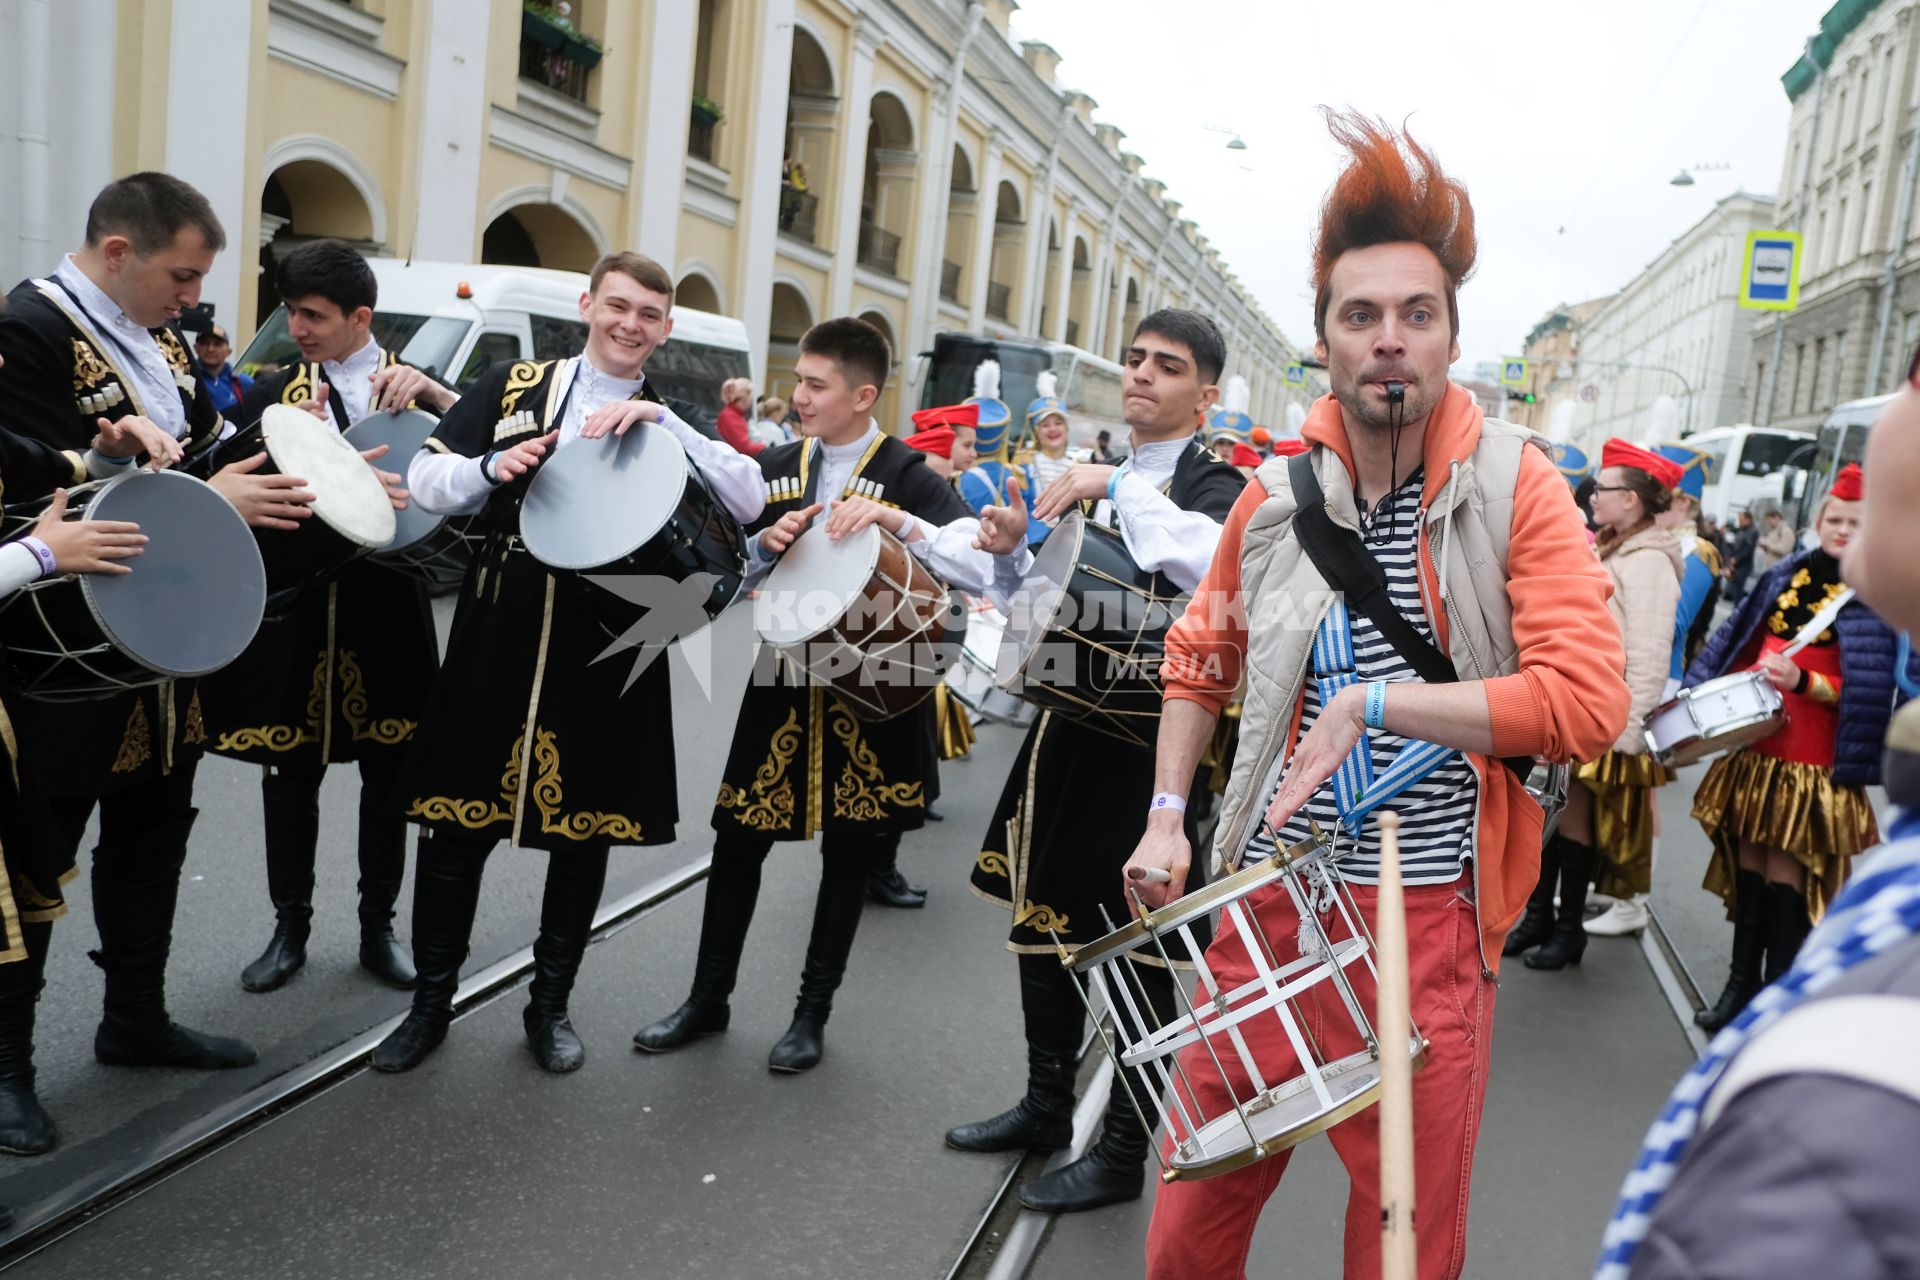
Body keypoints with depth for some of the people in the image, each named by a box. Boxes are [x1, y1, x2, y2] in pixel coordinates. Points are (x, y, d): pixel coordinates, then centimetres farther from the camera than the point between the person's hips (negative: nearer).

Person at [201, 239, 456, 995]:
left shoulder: (410, 388, 6)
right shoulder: (276, 394, 5)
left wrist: (430, 391, -22)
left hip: (389, 607, 0)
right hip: (298, 607, 0)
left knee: (387, 774, 7)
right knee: (292, 775, 7)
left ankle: (378, 928, 21)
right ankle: (289, 929, 22)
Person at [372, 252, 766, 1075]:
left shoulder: (674, 420, 5)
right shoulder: (513, 385, 6)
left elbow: (750, 501, -12)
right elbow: (425, 482, 5)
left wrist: (661, 420, -20)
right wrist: (493, 467, -15)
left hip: (609, 649, 0)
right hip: (498, 636, 0)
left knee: (584, 830, 9)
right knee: (458, 819, 8)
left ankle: (550, 1003, 29)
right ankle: (431, 1000, 27)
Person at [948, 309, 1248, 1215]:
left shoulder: (1215, 485, -8)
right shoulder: (1095, 475, 13)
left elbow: (1214, 568, -31)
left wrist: (1117, 490, -25)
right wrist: (1016, 548, -1)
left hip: (1148, 743, -7)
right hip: (1068, 724, 8)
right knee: (1042, 920, 16)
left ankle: (1122, 1152, 19)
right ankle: (1046, 1108, 34)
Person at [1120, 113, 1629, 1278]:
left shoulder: (1514, 484, -7)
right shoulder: (1277, 494, 2)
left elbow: (1591, 701, -17)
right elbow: (1199, 660, 15)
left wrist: (1375, 703, -21)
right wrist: (1166, 816, 6)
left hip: (1428, 920, -3)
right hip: (1266, 900, 3)